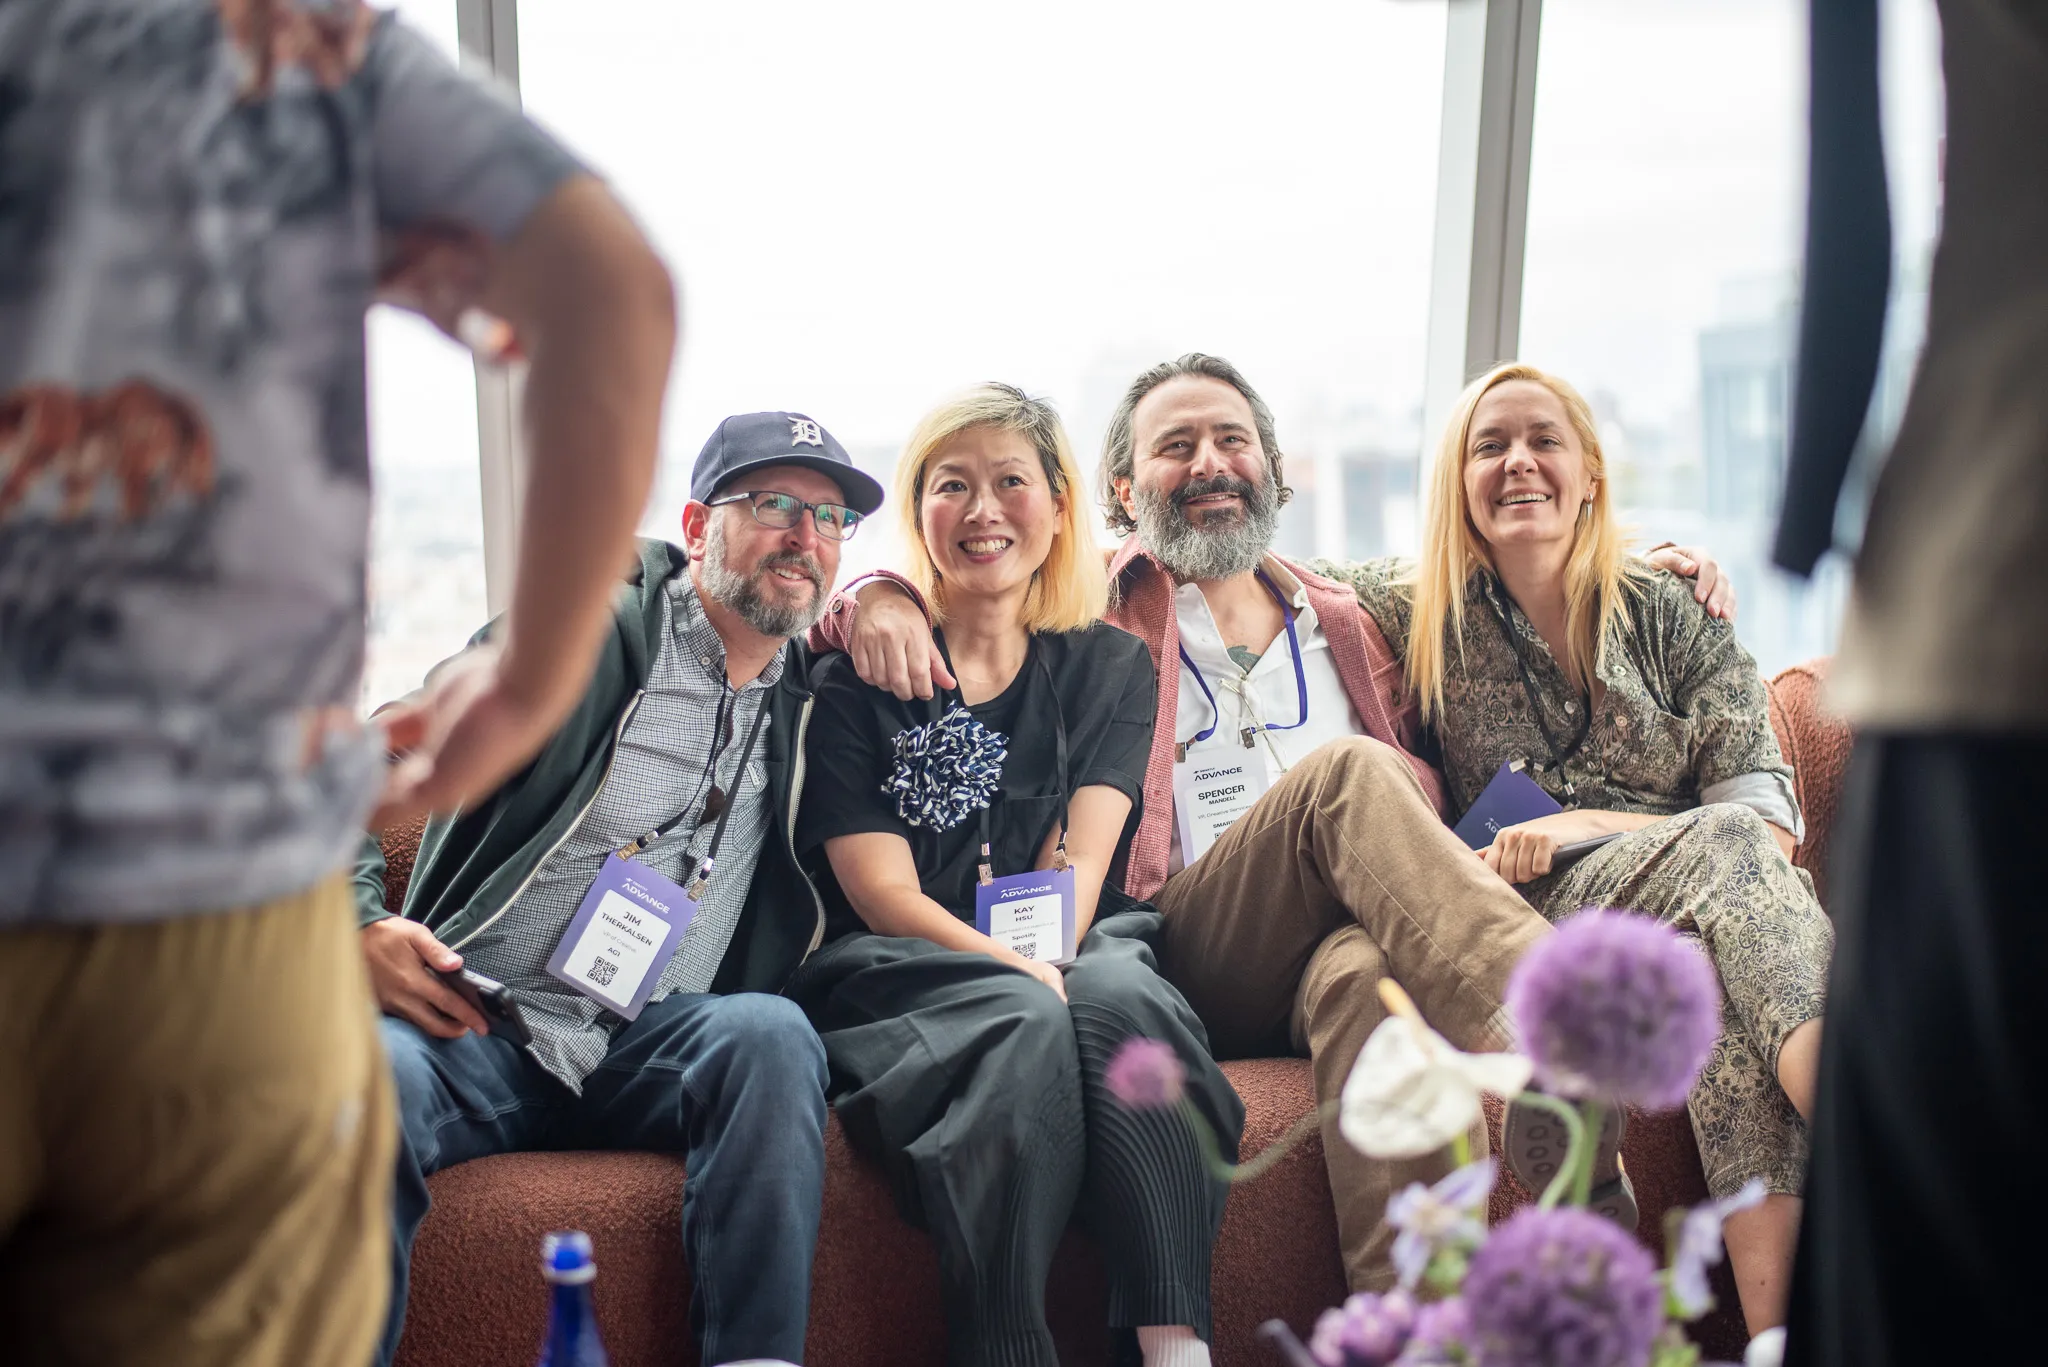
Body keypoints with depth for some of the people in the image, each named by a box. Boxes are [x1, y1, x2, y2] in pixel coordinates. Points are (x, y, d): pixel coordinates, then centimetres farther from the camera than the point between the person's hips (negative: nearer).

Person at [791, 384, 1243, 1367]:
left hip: (1076, 955, 2)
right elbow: (884, 895, -4)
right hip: (895, 980, -2)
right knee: (1028, 1021, -34)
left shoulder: (1109, 668, 15)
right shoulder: (858, 678, 7)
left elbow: (1079, 864, 2)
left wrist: (1050, 958, -19)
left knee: (1121, 993, -33)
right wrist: (1023, 971, -20)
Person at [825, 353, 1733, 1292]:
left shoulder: (1353, 618, 30)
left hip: (1367, 932, 3)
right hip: (1179, 960, -2)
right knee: (1345, 773, -31)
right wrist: (880, 599, -8)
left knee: (1365, 969, -37)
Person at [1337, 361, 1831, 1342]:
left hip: (1694, 898, 2)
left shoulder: (1672, 615, 13)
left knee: (1729, 965, -36)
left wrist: (1591, 824, -11)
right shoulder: (1422, 612, 14)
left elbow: (1771, 811, 2)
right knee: (1726, 854, -32)